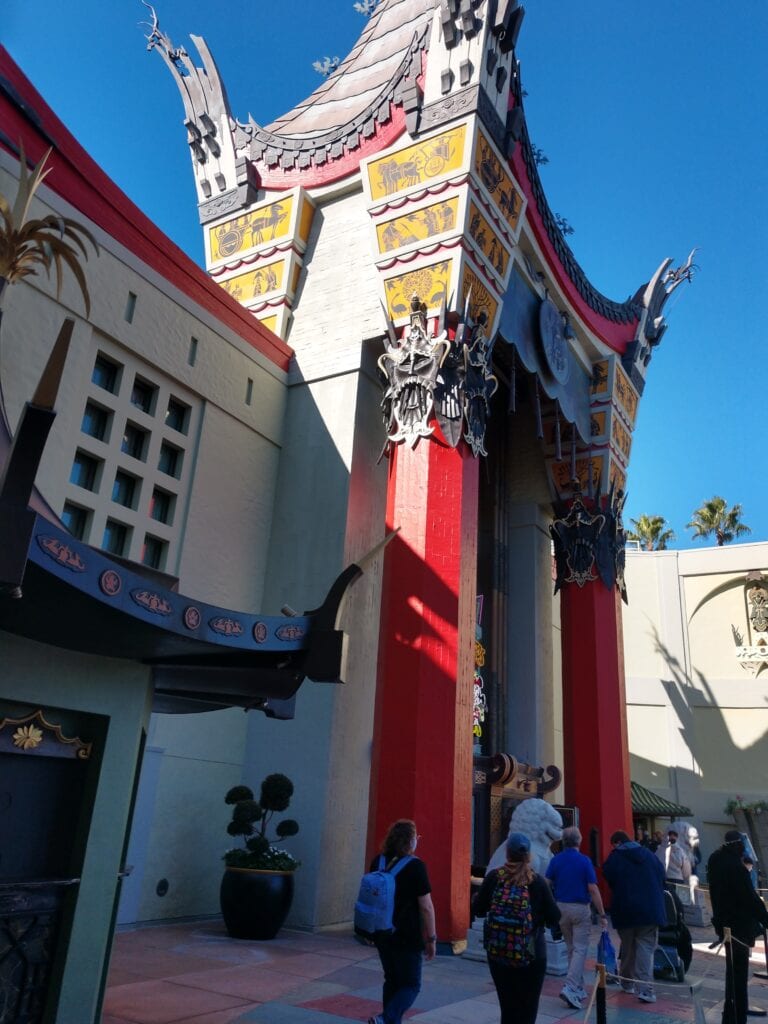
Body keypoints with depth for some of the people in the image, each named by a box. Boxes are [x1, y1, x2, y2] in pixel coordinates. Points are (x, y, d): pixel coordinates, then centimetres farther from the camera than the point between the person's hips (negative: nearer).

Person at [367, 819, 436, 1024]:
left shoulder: (377, 862, 3)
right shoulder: (415, 866, -15)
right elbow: (426, 907, -13)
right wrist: (431, 938, -4)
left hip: (382, 933, 6)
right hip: (408, 936, -6)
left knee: (392, 981, 20)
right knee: (411, 985, 6)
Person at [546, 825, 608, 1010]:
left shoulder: (555, 860, -1)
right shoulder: (584, 861, -11)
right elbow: (593, 889, -14)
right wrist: (602, 915, -8)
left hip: (561, 907, 4)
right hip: (580, 908, -4)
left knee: (571, 949, 17)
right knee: (580, 949, -1)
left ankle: (579, 988, 24)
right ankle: (570, 988, -14)